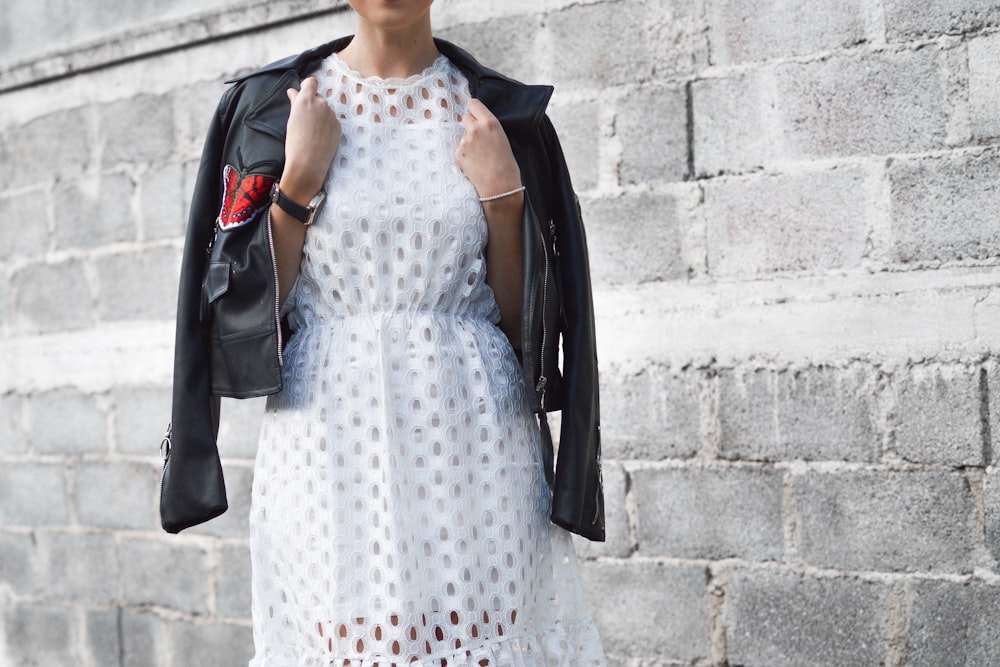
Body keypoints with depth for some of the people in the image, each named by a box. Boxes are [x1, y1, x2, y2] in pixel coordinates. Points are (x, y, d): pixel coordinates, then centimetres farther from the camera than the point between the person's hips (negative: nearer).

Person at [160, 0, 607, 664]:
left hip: (473, 445, 1)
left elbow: (522, 323, 6)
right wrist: (300, 178, -7)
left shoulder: (504, 113, 7)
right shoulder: (268, 105, 6)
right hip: (330, 446, 0)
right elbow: (245, 306, 2)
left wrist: (503, 196, -6)